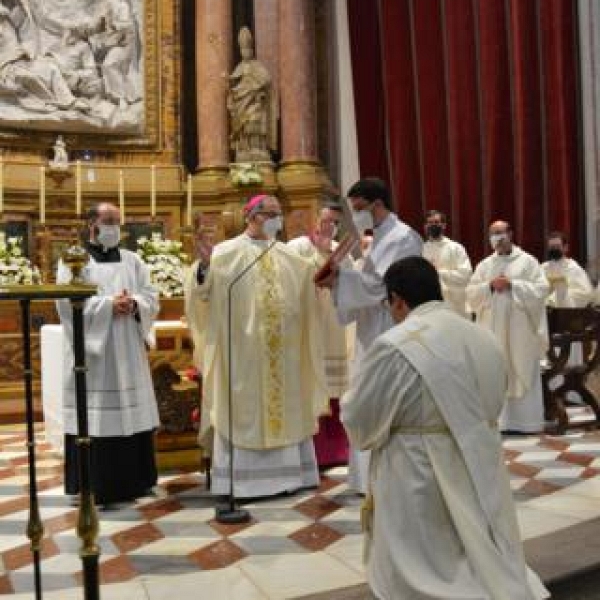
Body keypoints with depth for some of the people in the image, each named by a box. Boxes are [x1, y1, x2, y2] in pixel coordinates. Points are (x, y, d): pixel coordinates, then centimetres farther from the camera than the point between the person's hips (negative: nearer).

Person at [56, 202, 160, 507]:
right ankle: (94, 486, 4)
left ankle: (133, 480, 16)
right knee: (95, 418, -5)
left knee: (131, 414, 6)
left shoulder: (132, 260, 14)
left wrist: (133, 303, -13)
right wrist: (108, 305, -18)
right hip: (91, 351, -4)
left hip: (128, 353, 4)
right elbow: (69, 303, -10)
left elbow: (151, 298, 8)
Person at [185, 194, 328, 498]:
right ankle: (241, 479, 7)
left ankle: (284, 473, 22)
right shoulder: (226, 252, -5)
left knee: (285, 406, 11)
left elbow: (313, 283, 18)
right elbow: (203, 291, -12)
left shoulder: (287, 255, 11)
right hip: (243, 349, -5)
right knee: (245, 410, 0)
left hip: (283, 350, 5)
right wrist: (204, 265, -31)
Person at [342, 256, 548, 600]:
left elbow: (360, 424, -10)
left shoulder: (394, 346, -19)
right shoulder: (485, 338, 3)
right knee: (493, 568, 20)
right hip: (484, 479, 6)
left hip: (422, 483, -6)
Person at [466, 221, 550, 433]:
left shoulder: (527, 261, 3)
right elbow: (471, 293, 6)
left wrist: (512, 284, -13)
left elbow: (542, 288, -7)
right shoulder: (484, 265, 13)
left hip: (520, 329, -3)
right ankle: (498, 420, 8)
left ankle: (525, 421, 4)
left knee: (522, 373, -1)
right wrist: (490, 285, -10)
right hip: (493, 330, 3)